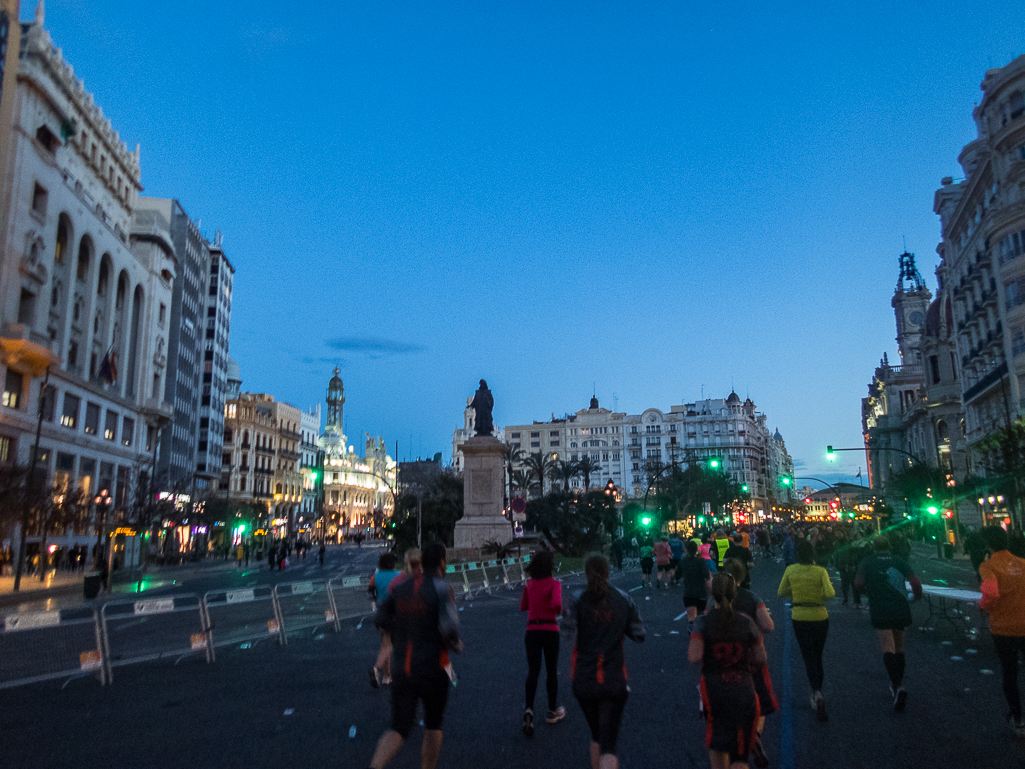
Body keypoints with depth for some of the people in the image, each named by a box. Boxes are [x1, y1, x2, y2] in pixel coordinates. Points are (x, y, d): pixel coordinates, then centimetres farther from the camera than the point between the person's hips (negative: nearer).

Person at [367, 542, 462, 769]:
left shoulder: (401, 586, 3)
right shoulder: (442, 588, -14)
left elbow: (381, 619, 9)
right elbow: (449, 628, -24)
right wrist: (456, 645, -3)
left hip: (402, 670, 4)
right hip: (432, 669, -4)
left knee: (399, 729, 7)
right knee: (433, 725, 19)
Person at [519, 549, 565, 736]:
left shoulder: (529, 584, 5)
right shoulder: (554, 583, -9)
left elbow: (523, 607, 14)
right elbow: (556, 604, -24)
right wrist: (558, 612, -2)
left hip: (532, 630, 3)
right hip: (550, 630, -3)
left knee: (533, 672, 6)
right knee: (552, 671, 14)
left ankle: (529, 710, -13)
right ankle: (552, 711, 26)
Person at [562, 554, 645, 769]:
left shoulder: (578, 599, -7)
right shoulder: (623, 599, -2)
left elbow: (568, 629, -20)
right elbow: (638, 634, 1)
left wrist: (565, 614, 1)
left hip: (584, 680, 1)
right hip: (615, 681, 0)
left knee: (596, 735, 23)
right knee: (608, 743, 0)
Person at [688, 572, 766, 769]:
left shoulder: (703, 623, -8)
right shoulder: (746, 622, -3)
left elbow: (694, 657, -17)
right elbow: (760, 659, 1)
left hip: (713, 688, 0)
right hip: (743, 689, 0)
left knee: (717, 744, 23)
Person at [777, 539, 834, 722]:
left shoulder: (790, 570, -6)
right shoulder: (820, 571, -11)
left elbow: (780, 593, 2)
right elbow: (830, 593, -22)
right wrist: (821, 594, -2)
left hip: (799, 619, 0)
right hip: (820, 617, 0)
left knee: (809, 658, 5)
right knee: (817, 657, 18)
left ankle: (817, 694, -18)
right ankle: (816, 697, 25)